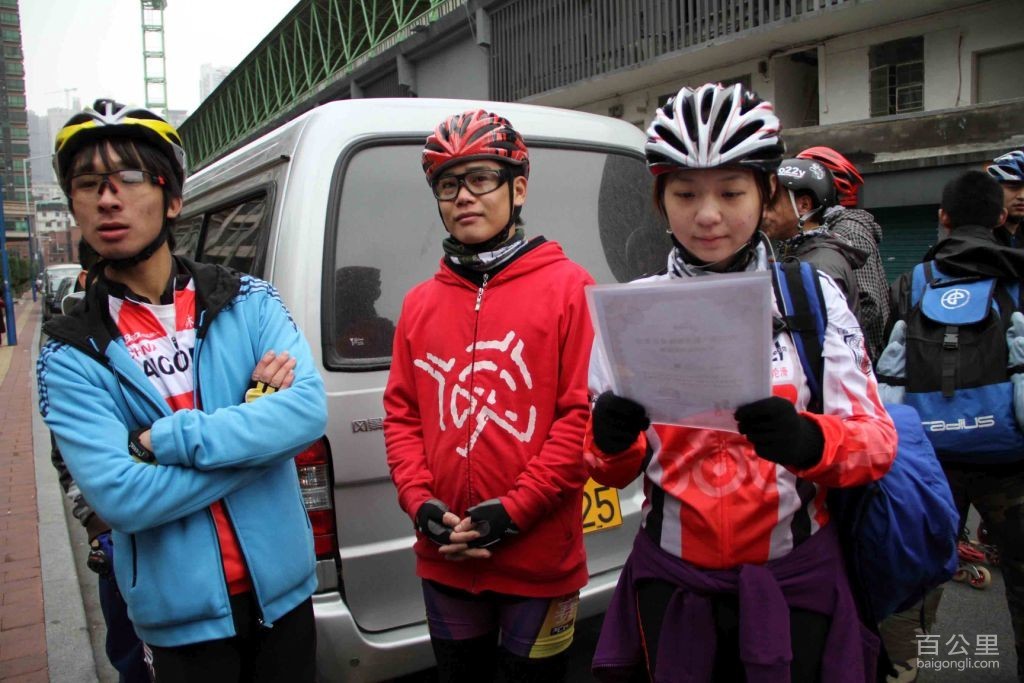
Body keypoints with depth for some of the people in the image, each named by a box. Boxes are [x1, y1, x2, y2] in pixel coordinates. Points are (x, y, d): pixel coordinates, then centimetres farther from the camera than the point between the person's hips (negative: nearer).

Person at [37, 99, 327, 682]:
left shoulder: (249, 301, -4)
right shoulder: (70, 357, -7)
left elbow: (310, 410, -18)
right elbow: (119, 497, -18)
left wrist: (164, 440, -21)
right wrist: (256, 420, -18)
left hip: (285, 591, 2)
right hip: (182, 618, -1)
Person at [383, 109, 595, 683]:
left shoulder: (567, 287, -8)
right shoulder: (420, 303, 5)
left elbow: (584, 412, -13)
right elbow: (400, 413, 7)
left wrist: (515, 509, -16)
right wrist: (420, 503, -6)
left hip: (539, 563, -4)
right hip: (443, 562, 4)